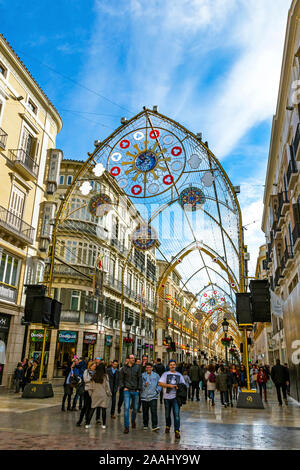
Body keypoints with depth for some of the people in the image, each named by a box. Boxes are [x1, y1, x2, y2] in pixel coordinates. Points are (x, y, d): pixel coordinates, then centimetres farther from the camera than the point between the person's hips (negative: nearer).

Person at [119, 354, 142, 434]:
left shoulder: (137, 367, 2)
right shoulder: (124, 368, 1)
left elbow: (140, 378, 5)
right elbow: (121, 379, 9)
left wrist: (139, 388, -1)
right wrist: (123, 387, -3)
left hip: (135, 391, 1)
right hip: (127, 391, -1)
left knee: (135, 408, 10)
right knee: (126, 408, -9)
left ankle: (133, 420, 39)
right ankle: (126, 427, -2)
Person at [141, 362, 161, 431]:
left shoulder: (156, 375, 6)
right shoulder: (142, 375, 2)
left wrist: (157, 391, -1)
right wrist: (144, 385, -16)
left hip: (153, 396, -1)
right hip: (144, 396, 1)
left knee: (154, 411, -10)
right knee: (145, 412, 10)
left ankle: (154, 426, -8)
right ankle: (145, 425, 26)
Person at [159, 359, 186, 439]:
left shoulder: (179, 375, 11)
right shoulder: (165, 374, 4)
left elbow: (183, 384, 14)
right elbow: (160, 383, -5)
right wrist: (169, 385, -14)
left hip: (175, 397, 0)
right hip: (167, 397, 0)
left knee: (177, 414, -10)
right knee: (167, 414, 13)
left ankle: (177, 431, -6)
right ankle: (168, 426, 35)